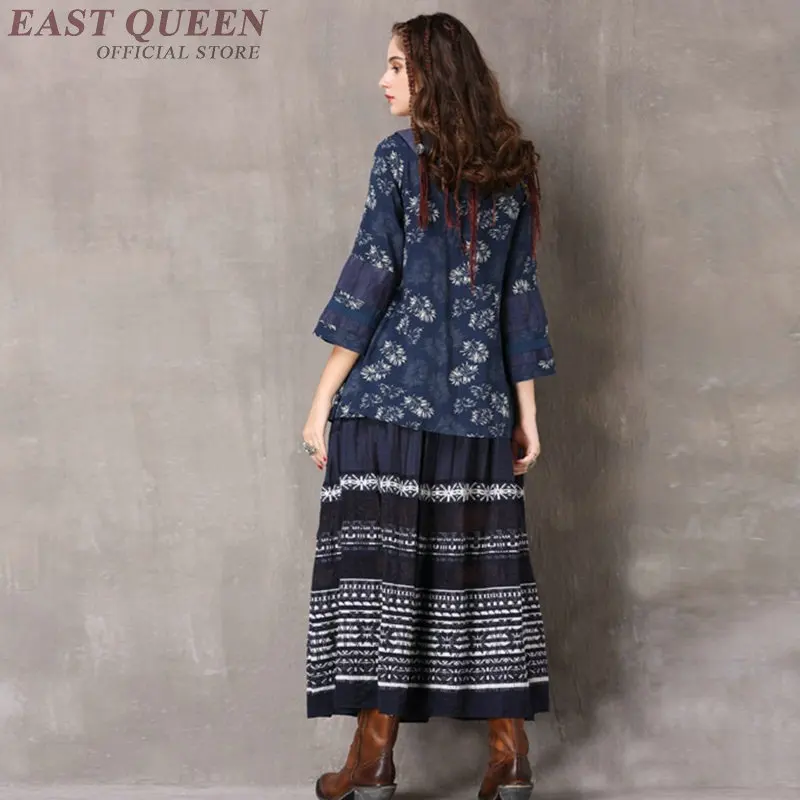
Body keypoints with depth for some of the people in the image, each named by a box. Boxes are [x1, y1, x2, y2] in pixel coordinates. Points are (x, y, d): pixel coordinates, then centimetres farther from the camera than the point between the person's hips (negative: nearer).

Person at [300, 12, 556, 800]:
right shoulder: (509, 170, 12)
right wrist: (526, 411, 14)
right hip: (479, 407, 5)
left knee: (377, 559, -1)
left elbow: (370, 277, -8)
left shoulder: (401, 156, -3)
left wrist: (323, 399, -5)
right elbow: (521, 296, 11)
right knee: (484, 563, 8)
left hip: (391, 399, -5)